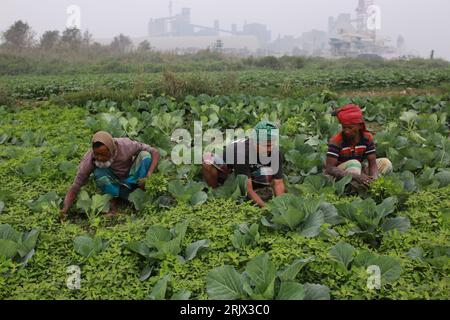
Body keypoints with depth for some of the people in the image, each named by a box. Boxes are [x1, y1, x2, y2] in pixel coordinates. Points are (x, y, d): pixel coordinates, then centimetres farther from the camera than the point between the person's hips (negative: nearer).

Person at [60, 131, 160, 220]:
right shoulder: (89, 159, -28)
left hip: (132, 182, 0)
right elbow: (75, 187, -24)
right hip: (112, 185, 0)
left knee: (145, 155, -28)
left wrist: (148, 175, -36)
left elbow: (155, 152, -21)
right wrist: (65, 209, -41)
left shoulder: (125, 145, -28)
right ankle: (113, 200, -12)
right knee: (99, 171, -33)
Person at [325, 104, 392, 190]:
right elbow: (329, 168, -28)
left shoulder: (367, 137, -8)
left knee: (386, 163, -9)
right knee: (354, 163, -32)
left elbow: (372, 163, -11)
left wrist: (374, 179, -34)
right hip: (340, 175, -5)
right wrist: (355, 176, -41)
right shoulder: (336, 141, -21)